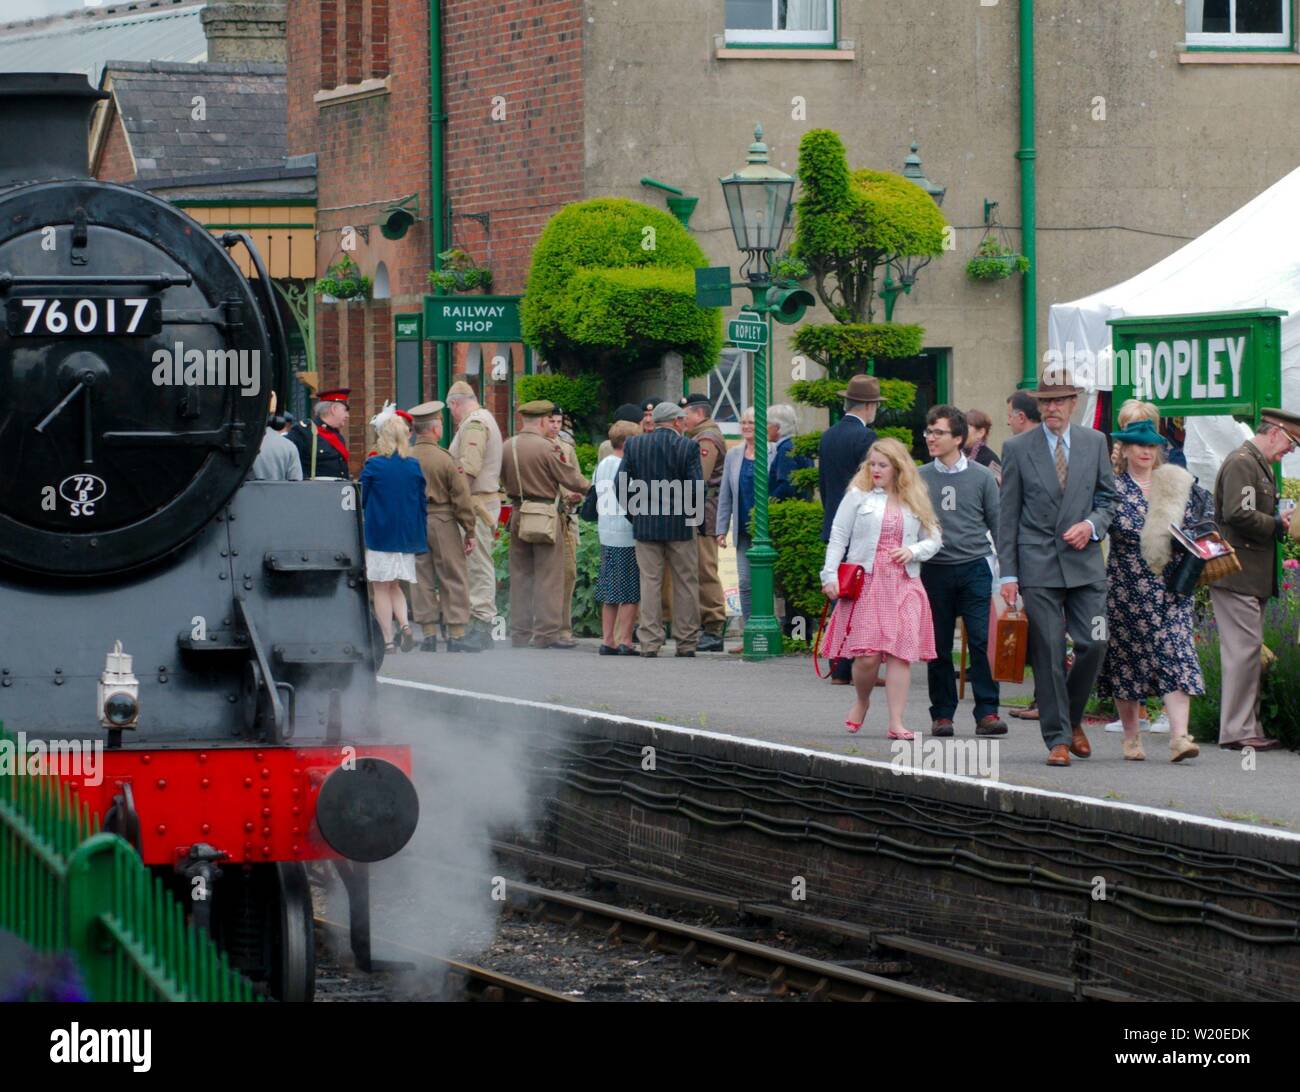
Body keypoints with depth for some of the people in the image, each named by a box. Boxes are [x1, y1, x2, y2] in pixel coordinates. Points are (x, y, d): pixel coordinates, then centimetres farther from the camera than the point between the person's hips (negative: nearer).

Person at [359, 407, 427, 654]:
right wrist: (421, 539, 12)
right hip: (407, 537, 4)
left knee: (381, 588, 4)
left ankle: (388, 641, 1)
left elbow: (362, 502, -3)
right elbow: (422, 503, 5)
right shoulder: (414, 466, 0)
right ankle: (404, 624, -4)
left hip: (379, 534, -4)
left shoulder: (373, 465, -11)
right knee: (394, 584, 18)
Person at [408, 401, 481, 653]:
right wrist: (470, 532, -2)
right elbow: (462, 498, -9)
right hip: (443, 523, -4)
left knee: (422, 580, 9)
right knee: (453, 579, 4)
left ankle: (429, 635, 10)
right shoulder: (445, 459, -11)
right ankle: (456, 635, 4)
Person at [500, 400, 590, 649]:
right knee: (549, 576, -2)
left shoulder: (507, 447, 5)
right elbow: (569, 477, -8)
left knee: (520, 575, 11)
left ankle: (520, 633, 13)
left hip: (518, 515, 6)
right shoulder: (545, 447, -13)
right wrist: (588, 490, 9)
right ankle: (546, 633, -4)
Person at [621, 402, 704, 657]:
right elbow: (697, 489, -10)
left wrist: (634, 514, 12)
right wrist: (695, 517, 5)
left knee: (649, 583, 4)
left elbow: (622, 484, 0)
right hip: (681, 525, -2)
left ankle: (649, 643, -1)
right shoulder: (688, 446, -6)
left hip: (645, 524, 2)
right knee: (685, 583, 7)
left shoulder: (633, 444, 2)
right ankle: (686, 643, 9)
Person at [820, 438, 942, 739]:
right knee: (867, 654, -10)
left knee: (900, 653, -7)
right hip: (865, 581, -2)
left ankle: (896, 723, -4)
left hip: (903, 584, 2)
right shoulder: (858, 496, 5)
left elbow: (934, 539, 16)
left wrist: (913, 551, -4)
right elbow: (838, 537, 4)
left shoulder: (916, 501, 12)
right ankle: (862, 701, 21)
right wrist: (830, 574, -6)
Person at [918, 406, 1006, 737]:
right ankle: (942, 713, 12)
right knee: (939, 647, 4)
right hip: (935, 570, 2)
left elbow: (997, 523, 7)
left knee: (983, 641, -9)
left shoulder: (981, 477, 4)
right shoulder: (920, 479, 7)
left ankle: (987, 712, -7)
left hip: (975, 568, -2)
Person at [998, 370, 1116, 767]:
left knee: (1093, 645, -4)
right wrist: (1008, 573, -3)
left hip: (1085, 562, 2)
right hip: (1038, 566, -2)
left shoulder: (1095, 443, 8)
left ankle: (1072, 718, 20)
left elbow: (1109, 497, 15)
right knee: (1048, 655, -4)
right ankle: (1058, 738, 3)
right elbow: (1008, 516, 2)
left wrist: (1092, 524, -8)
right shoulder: (1018, 448, 2)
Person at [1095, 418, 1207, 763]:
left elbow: (1195, 528, 17)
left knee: (1176, 655, -10)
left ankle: (1179, 735, -18)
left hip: (1170, 588, 2)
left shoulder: (1177, 486, 10)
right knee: (1126, 657, 5)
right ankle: (1131, 738, 17)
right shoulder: (1113, 488, 1)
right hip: (1127, 588, -2)